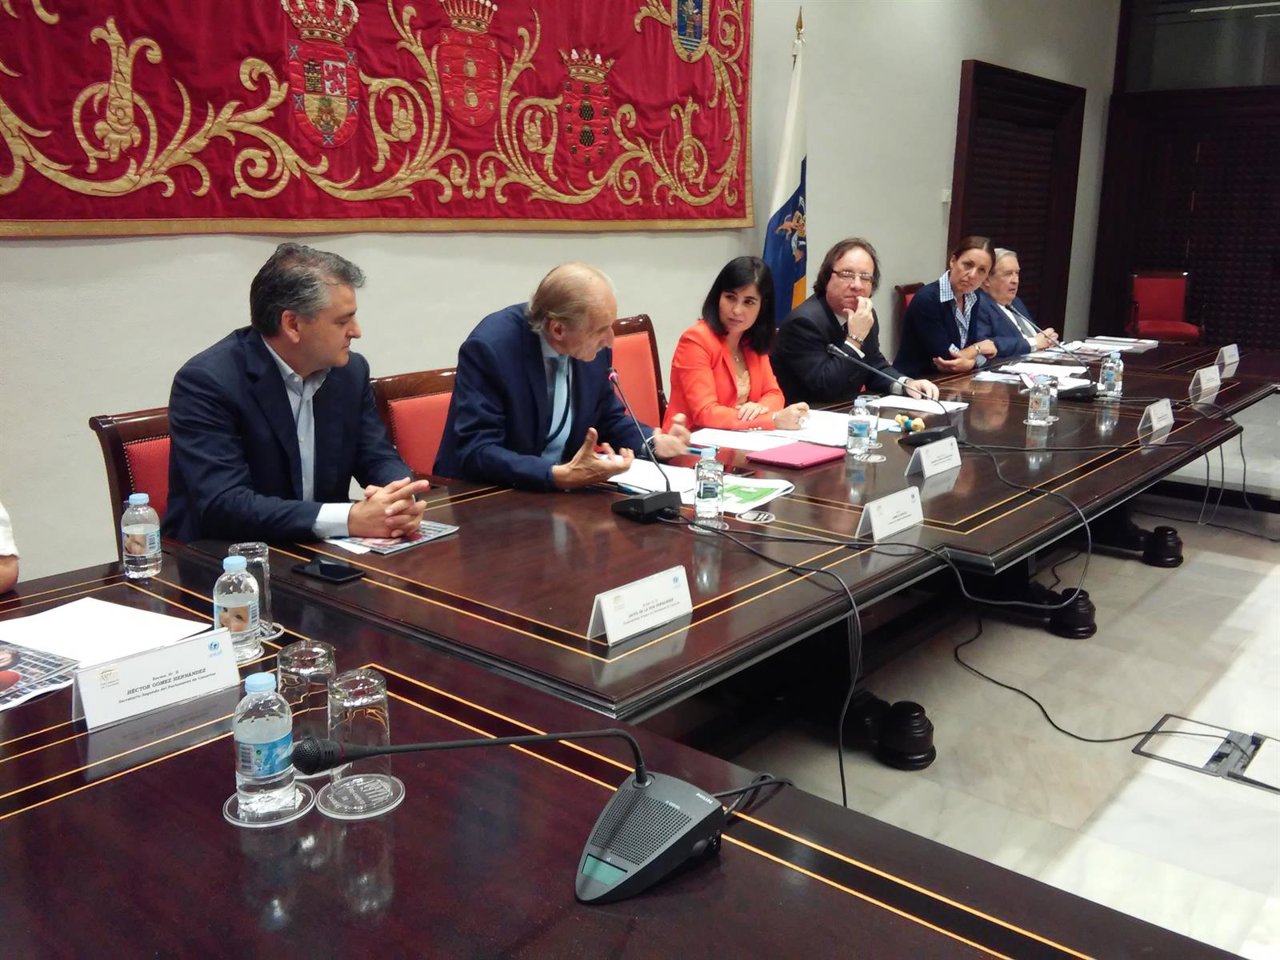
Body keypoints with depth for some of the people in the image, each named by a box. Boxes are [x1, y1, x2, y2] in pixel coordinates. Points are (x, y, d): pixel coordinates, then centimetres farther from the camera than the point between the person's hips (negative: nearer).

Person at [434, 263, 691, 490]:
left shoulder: (594, 347, -4)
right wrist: (560, 476, -34)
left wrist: (654, 442, -7)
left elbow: (608, 419, 11)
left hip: (564, 485, 5)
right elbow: (474, 451, -25)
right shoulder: (489, 347, -22)